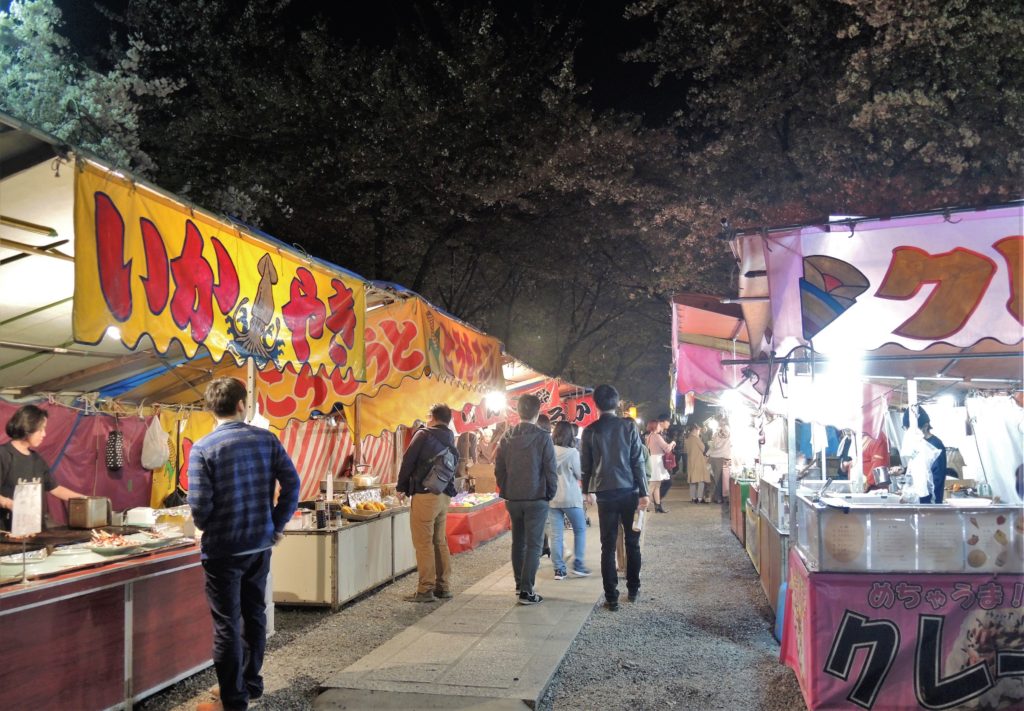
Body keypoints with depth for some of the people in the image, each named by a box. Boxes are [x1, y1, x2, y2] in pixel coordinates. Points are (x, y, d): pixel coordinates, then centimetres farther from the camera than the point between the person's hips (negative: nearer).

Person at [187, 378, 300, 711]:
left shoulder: (203, 448, -12)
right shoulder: (267, 439, -1)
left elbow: (200, 505, -16)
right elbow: (292, 483, -5)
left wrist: (208, 529, 5)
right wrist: (277, 524, 5)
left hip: (223, 549, -4)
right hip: (260, 545, 4)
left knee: (227, 624, 5)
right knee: (255, 615, 18)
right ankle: (252, 684, 32)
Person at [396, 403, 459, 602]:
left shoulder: (424, 435, -5)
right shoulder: (451, 442, 15)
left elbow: (408, 461, -6)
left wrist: (401, 487, 5)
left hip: (425, 495, -7)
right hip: (445, 496, 7)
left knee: (423, 543, -4)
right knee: (440, 542, 14)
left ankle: (425, 589, -3)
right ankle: (443, 587, 17)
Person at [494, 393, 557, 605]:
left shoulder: (507, 437, 3)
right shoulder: (543, 437, -10)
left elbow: (498, 468, 5)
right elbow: (550, 470, -10)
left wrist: (506, 491, 15)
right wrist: (551, 493, 4)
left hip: (512, 498, 5)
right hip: (536, 498, -5)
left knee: (518, 542, 18)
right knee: (534, 544, -1)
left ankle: (520, 583, 27)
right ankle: (526, 591, -6)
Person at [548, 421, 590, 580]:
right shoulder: (572, 452, -11)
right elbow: (580, 475, -3)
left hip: (552, 498, 3)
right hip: (570, 498, -3)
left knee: (556, 534, 5)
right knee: (580, 530, 13)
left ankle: (558, 569, 5)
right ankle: (578, 565, 9)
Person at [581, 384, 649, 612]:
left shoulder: (590, 431, -2)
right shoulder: (628, 427, -4)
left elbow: (585, 464, 4)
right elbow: (638, 462, -6)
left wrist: (589, 490, 18)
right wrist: (643, 493, -3)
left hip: (605, 494, 0)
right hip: (629, 492, 0)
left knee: (608, 547, 4)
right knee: (632, 543, 14)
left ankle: (611, 598, 4)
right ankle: (633, 590, 23)